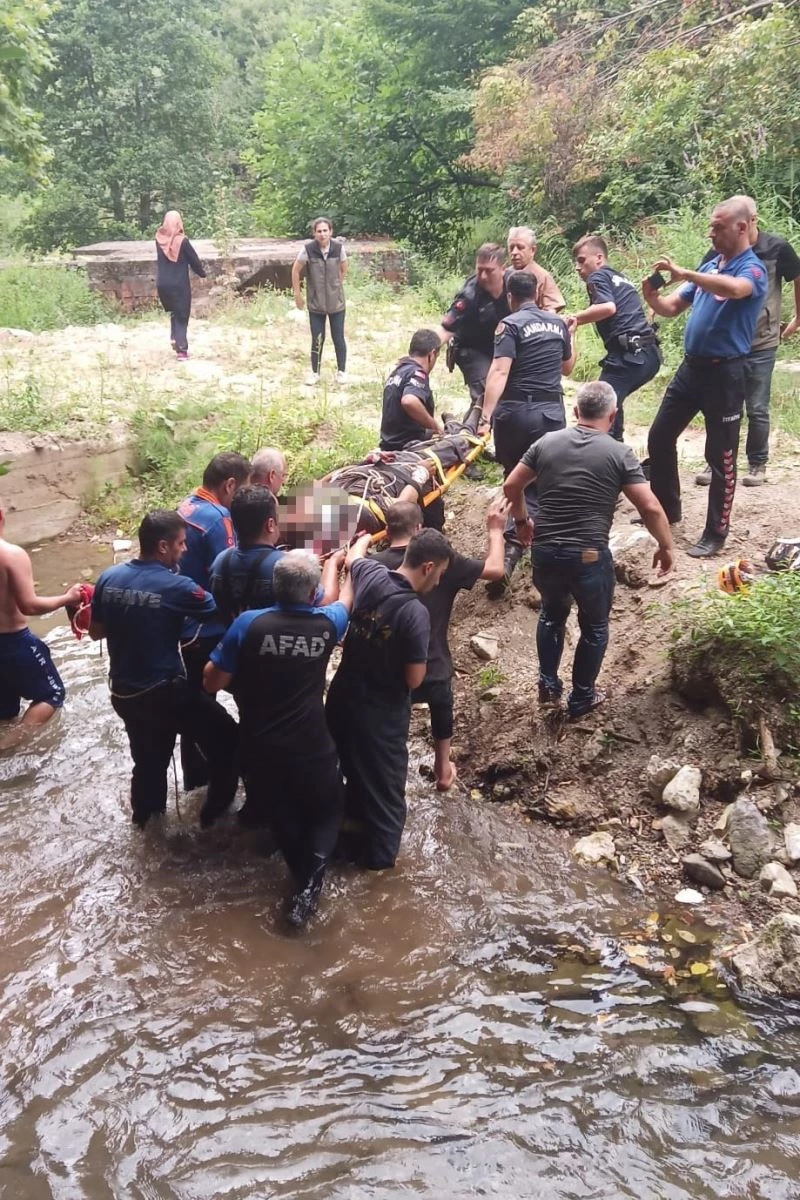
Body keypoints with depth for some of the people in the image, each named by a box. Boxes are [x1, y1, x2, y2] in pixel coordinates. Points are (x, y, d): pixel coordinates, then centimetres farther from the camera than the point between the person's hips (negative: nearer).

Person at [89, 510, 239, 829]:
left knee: (148, 760, 27)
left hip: (123, 692, 7)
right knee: (225, 737, 12)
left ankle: (145, 814, 44)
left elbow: (96, 631, 8)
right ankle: (216, 812, 21)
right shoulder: (175, 586, -21)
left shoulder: (108, 578, -3)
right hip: (163, 692, -6)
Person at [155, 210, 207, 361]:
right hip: (180, 285, -4)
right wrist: (202, 273, 13)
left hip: (162, 284, 4)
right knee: (182, 316, 3)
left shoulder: (159, 238, -3)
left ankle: (175, 338, 13)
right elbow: (194, 259, -4)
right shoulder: (182, 241, -14)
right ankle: (181, 349, -4)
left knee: (174, 312, 25)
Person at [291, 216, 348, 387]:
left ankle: (341, 371, 22)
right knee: (317, 340, 5)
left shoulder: (338, 248, -10)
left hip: (336, 302, 1)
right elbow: (296, 270, -2)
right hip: (315, 303, -1)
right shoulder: (308, 249, -14)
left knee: (338, 338, 6)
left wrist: (336, 287, 11)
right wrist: (297, 293, 1)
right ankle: (314, 373, 20)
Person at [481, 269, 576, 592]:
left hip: (516, 411, -3)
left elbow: (499, 372, -19)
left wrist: (487, 414, -25)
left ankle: (511, 548, 4)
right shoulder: (558, 323, 12)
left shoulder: (510, 324, -5)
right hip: (552, 412, 3)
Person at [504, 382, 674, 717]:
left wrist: (523, 520, 26)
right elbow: (651, 508, -9)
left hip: (545, 552, 3)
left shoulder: (547, 442, 4)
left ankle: (548, 686, 32)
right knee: (594, 625, 19)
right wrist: (666, 547, 7)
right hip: (589, 556, -3)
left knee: (552, 613, 29)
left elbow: (511, 486, 9)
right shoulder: (619, 454, -5)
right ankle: (582, 698, 30)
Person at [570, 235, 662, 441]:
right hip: (649, 353, 9)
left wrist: (575, 319, -10)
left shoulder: (598, 277, 0)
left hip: (628, 353, -9)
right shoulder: (620, 277, 26)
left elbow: (608, 307, -18)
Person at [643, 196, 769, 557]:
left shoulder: (752, 269, -11)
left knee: (720, 455, 0)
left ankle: (716, 533, 10)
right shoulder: (709, 267, 11)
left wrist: (683, 273, -37)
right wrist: (651, 297, -9)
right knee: (660, 436, 14)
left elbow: (734, 289, -36)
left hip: (724, 372, -8)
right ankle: (667, 509, 30)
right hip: (691, 365, 8)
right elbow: (672, 307, 13)